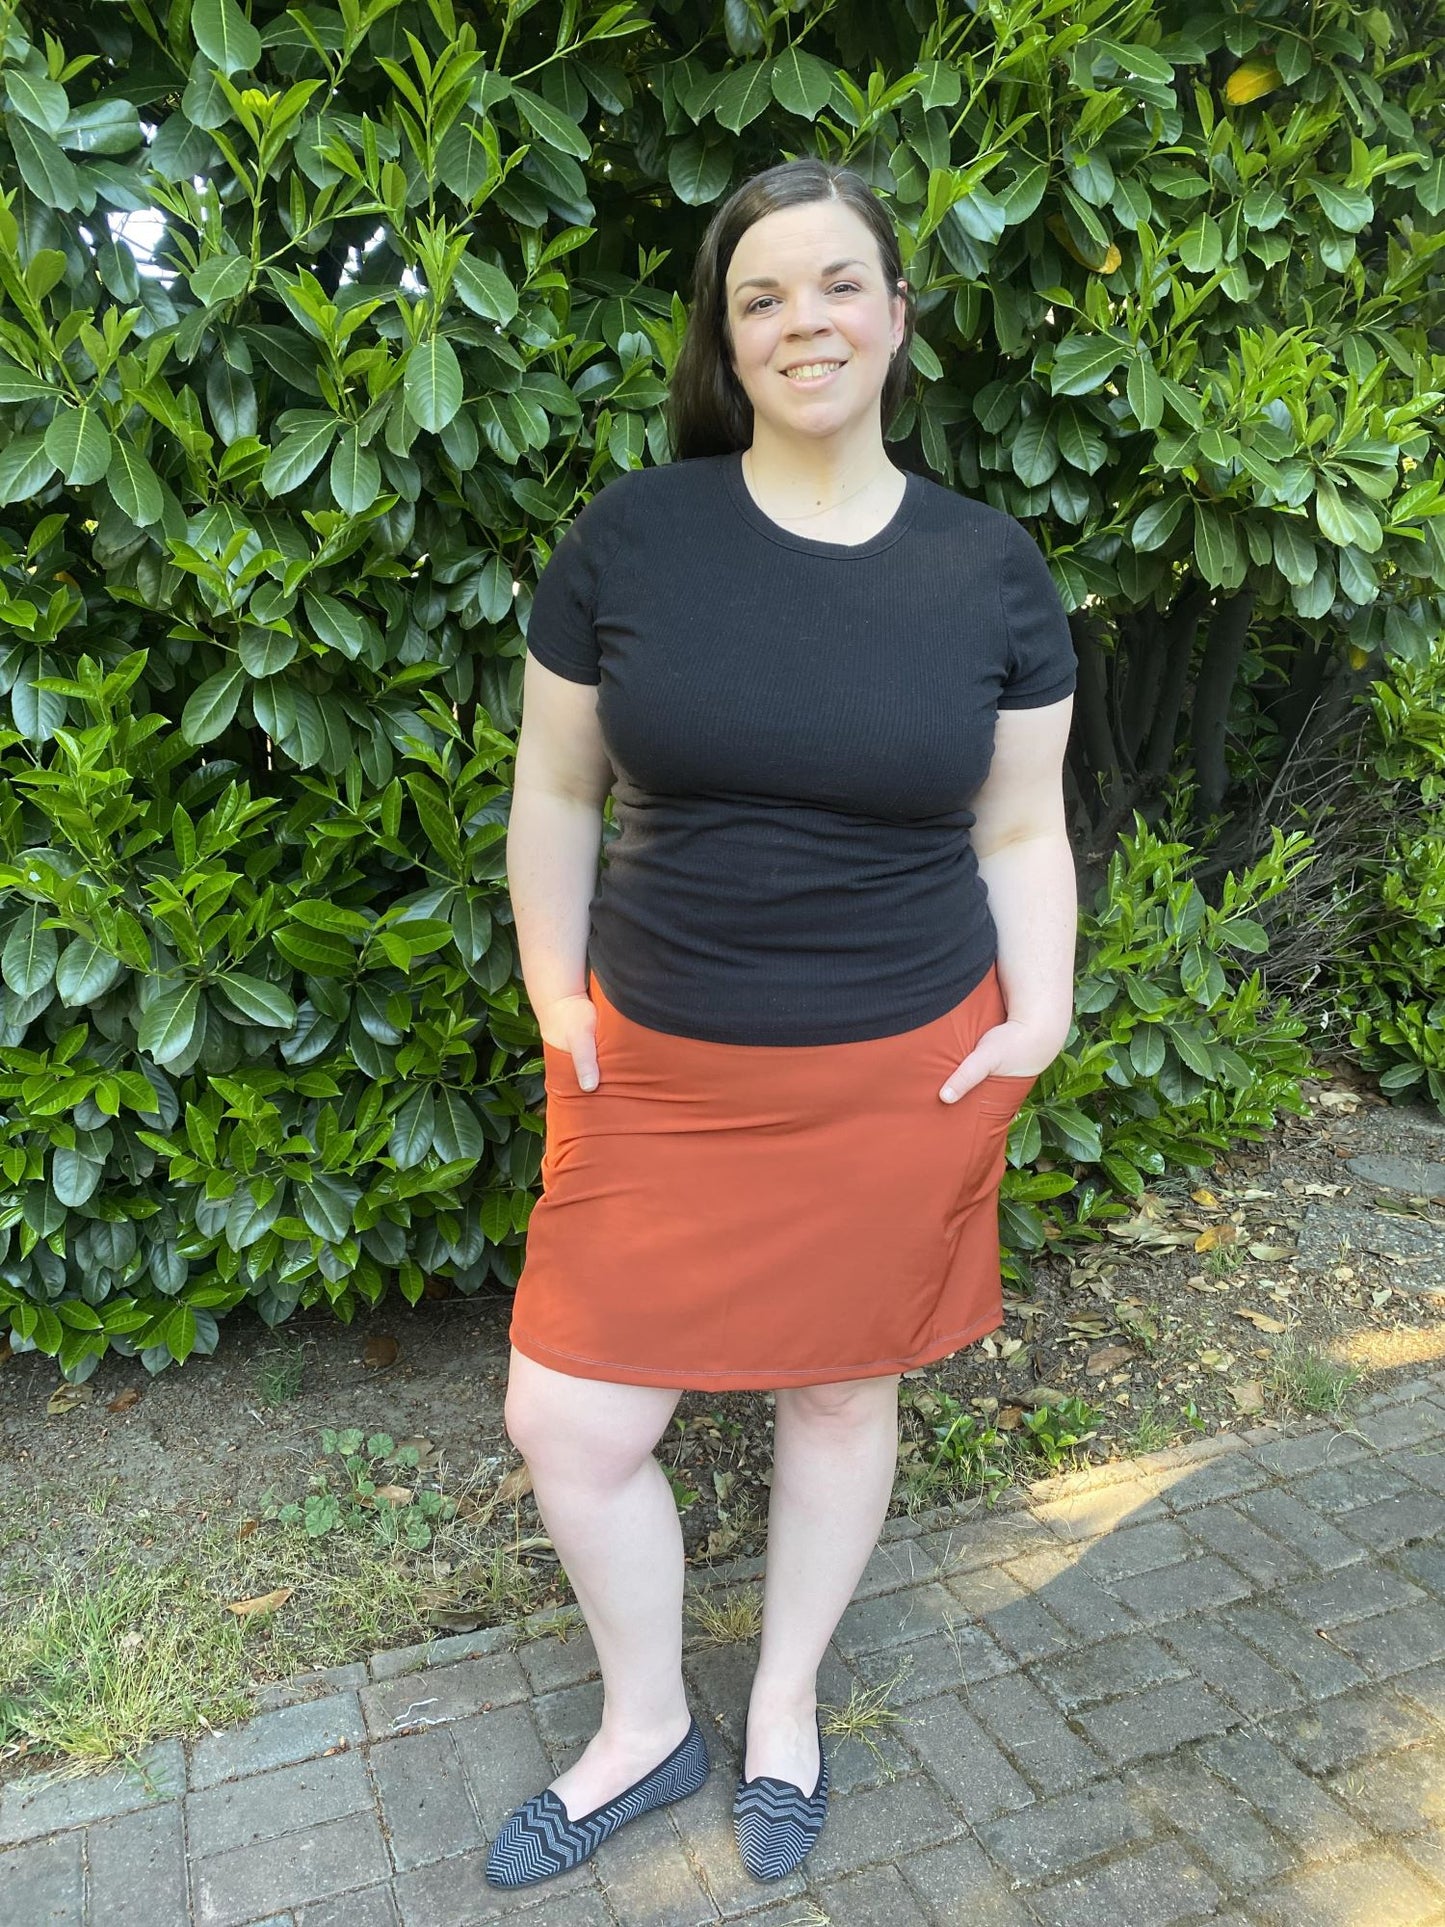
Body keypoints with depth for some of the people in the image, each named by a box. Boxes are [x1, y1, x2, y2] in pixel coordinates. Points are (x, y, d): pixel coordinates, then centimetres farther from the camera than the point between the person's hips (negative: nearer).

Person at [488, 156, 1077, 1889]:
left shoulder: (991, 567, -1)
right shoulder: (628, 535, -3)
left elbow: (1019, 832, 6)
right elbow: (554, 789, 3)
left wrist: (1036, 1025, -3)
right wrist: (559, 1002, 0)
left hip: (902, 1075, 0)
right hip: (660, 1071, 1)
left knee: (840, 1392, 15)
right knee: (571, 1425, 5)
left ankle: (785, 1708, 45)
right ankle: (646, 1728, 37)